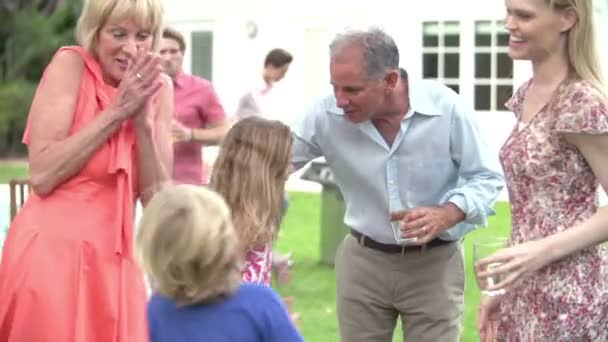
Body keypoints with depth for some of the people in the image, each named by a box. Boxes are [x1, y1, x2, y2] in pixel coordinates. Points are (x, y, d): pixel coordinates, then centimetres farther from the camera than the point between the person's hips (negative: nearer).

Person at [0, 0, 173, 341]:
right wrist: (117, 111, -15)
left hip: (114, 256, 4)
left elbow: (156, 197, 0)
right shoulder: (70, 66, -7)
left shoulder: (159, 87, 5)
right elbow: (42, 176, -15)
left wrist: (143, 121, -12)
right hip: (53, 250, -4)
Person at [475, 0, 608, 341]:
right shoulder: (527, 95, 9)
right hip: (527, 294, 8)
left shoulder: (579, 101, -16)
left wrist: (544, 251, -22)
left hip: (567, 298, -8)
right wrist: (505, 286, 13)